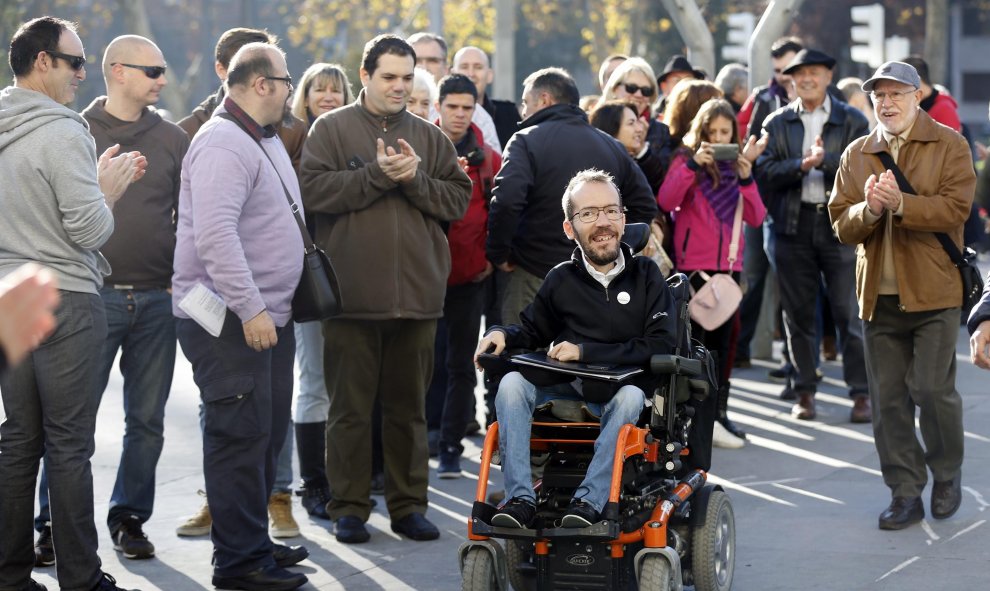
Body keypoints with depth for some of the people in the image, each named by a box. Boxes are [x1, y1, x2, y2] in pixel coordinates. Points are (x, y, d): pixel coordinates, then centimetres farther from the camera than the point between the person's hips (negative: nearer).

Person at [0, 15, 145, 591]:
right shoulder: (64, 134, -15)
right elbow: (90, 230, -16)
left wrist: (99, 182, 16)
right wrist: (109, 187, 2)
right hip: (65, 301, -8)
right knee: (70, 445, -3)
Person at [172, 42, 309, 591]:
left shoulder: (267, 140, 17)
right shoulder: (222, 143, -17)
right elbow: (214, 235, -26)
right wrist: (250, 309, -25)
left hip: (266, 315, 10)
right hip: (230, 320, -10)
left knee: (265, 435, 15)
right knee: (241, 437, -7)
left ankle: (253, 540, 26)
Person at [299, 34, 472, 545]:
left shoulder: (429, 137, 13)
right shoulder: (331, 129, 3)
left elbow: (458, 199, 6)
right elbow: (314, 190, -10)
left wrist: (414, 178, -9)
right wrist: (377, 174, -14)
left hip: (417, 293, 3)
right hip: (352, 293, -3)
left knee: (408, 406, 10)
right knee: (350, 406, 2)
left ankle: (408, 505, 18)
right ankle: (348, 507, 10)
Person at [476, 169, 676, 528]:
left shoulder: (646, 275, 3)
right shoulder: (561, 280, 10)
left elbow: (660, 345, -8)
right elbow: (532, 330, 25)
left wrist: (586, 352, -13)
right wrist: (502, 334, 1)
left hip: (618, 394, -3)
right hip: (564, 393, 3)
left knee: (629, 396, -36)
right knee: (513, 383, -24)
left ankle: (589, 500, -38)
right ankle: (520, 498, -30)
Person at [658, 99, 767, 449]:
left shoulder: (736, 166, 13)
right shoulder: (686, 160, 0)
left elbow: (756, 218, 4)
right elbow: (665, 202, -17)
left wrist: (746, 178, -10)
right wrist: (692, 165, -24)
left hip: (728, 265, 4)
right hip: (693, 264, -4)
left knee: (721, 341, 7)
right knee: (694, 340, -6)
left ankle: (718, 413, 11)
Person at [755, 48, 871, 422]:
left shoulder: (853, 121, 5)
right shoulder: (777, 124, 9)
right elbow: (765, 172, -3)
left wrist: (825, 160, -18)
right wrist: (801, 166, -17)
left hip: (840, 224, -2)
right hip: (794, 226, 2)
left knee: (849, 314, -4)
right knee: (798, 314, 6)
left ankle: (861, 394, 2)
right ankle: (805, 392, 15)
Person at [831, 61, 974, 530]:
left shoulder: (948, 145, 1)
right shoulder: (856, 154, 12)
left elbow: (955, 209, -11)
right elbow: (841, 223, 6)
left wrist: (901, 203, -23)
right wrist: (869, 210, -15)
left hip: (933, 290, -4)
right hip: (878, 294, 4)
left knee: (931, 387, -6)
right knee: (888, 398, 3)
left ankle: (947, 475, 18)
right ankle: (905, 492, 12)